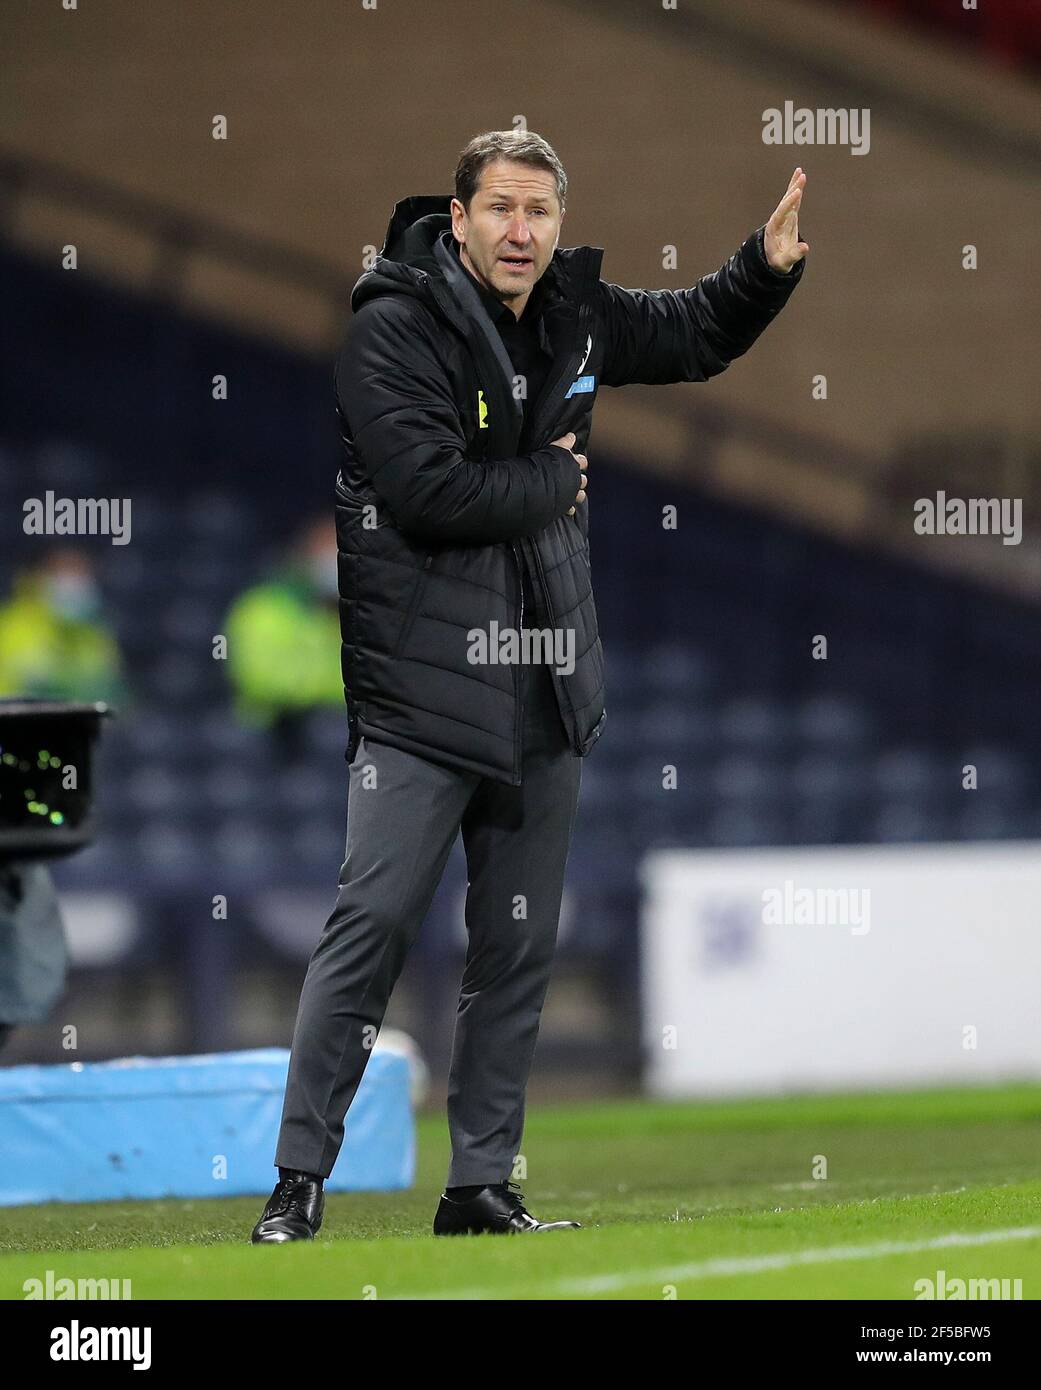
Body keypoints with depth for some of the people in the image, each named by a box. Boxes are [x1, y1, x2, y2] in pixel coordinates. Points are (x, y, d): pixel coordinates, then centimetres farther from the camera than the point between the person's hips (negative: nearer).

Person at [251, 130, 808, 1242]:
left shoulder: (576, 317, 8)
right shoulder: (395, 328, -12)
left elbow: (695, 335, 27)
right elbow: (428, 492, -22)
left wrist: (769, 265, 9)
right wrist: (547, 481, -8)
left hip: (545, 688, 7)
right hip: (421, 689, -6)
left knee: (520, 948, 9)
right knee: (370, 927, -8)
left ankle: (482, 1185, 16)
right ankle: (298, 1180, -2)